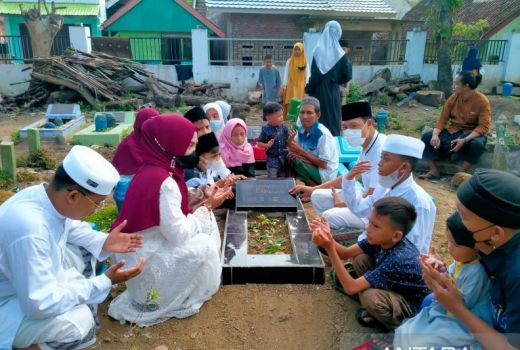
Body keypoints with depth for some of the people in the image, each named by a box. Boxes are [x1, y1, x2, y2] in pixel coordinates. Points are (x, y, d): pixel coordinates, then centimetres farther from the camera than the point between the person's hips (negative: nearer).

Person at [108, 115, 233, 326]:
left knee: (204, 222, 5)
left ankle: (187, 283, 16)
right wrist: (208, 206, -17)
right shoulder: (163, 182, -29)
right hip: (143, 260, -9)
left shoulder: (154, 170, -1)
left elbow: (172, 209, 8)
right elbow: (179, 234, -26)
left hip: (150, 244, 9)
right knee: (204, 247, -15)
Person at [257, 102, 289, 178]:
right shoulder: (266, 129, -11)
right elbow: (259, 143, -3)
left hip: (284, 157, 3)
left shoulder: (284, 128, -2)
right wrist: (267, 145, -21)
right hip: (272, 158, -3)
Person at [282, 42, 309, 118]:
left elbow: (308, 74, 2)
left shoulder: (306, 62, 4)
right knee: (290, 102, -6)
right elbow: (286, 73, 3)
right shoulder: (289, 61, 4)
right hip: (291, 85, 0)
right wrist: (284, 85, -5)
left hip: (301, 85, 0)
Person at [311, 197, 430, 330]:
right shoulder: (382, 239, -18)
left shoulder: (398, 259, -38)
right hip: (392, 287, 7)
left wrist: (329, 248, -45)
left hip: (412, 305, -6)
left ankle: (395, 324, 0)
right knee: (359, 259, -7)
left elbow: (351, 288, -37)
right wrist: (327, 237, -32)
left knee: (370, 296, -32)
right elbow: (346, 253, -12)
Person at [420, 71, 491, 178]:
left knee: (477, 144, -38)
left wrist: (464, 140, -33)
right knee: (427, 136, -16)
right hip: (452, 131, 4)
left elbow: (484, 126, -19)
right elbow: (442, 119, -1)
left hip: (472, 133, -4)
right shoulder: (453, 98, -2)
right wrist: (435, 135, -22)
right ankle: (434, 171, -11)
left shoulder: (482, 100, -14)